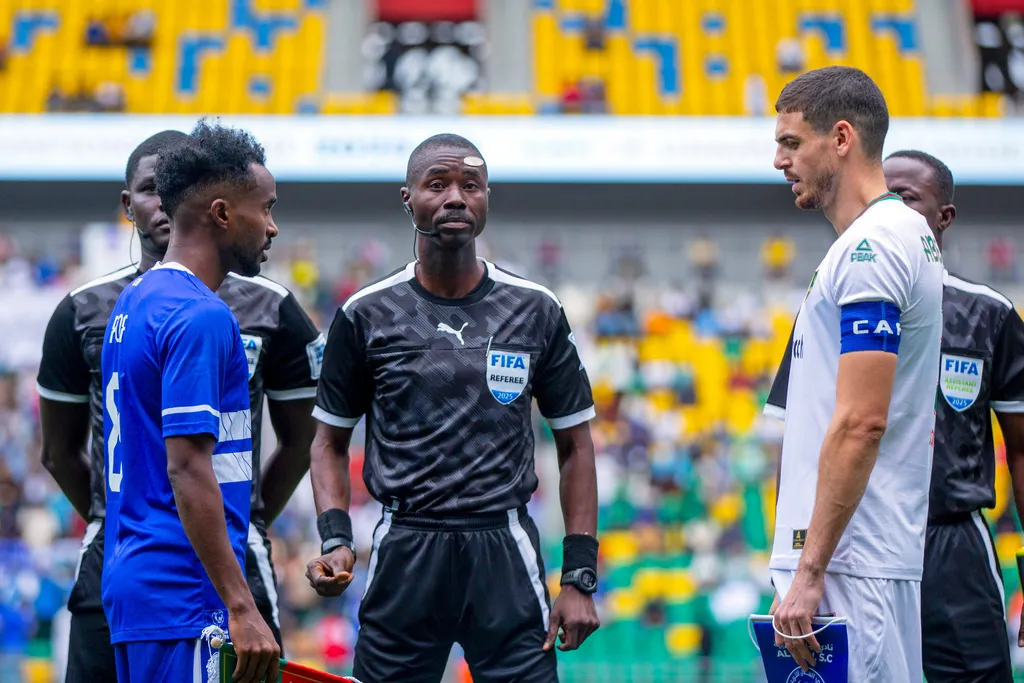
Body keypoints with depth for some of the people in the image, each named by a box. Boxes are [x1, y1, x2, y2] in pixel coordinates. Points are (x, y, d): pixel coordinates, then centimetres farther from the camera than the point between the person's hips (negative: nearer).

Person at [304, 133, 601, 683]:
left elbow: (575, 446, 9)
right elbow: (330, 441, 11)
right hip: (404, 551, 0)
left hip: (506, 554, 0)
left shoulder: (536, 311, 5)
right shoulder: (367, 315, 3)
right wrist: (335, 540, -7)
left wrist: (580, 576, 1)